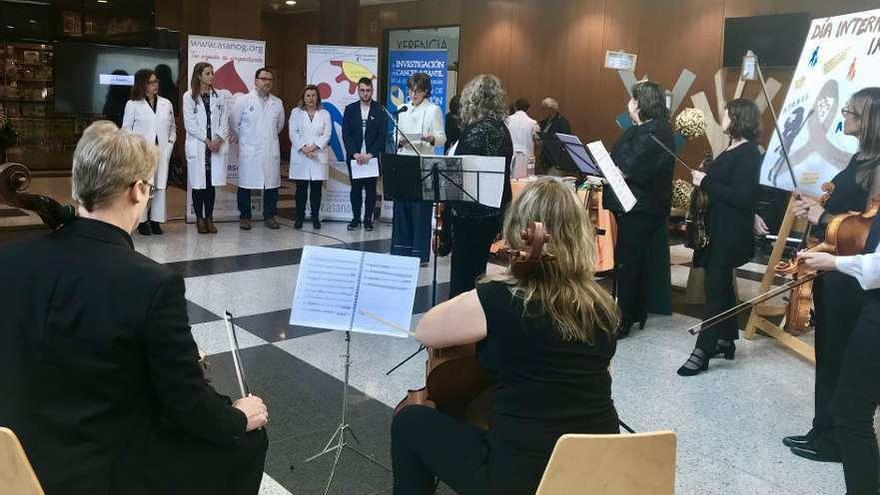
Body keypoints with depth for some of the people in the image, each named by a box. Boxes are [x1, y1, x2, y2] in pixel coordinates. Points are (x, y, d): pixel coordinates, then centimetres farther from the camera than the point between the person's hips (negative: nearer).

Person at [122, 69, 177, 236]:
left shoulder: (166, 104, 12)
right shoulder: (133, 105, 2)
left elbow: (172, 127, 18)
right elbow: (126, 128, 4)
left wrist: (170, 144, 4)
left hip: (162, 151, 3)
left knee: (160, 186, 1)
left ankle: (156, 220, 10)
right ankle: (142, 221, 5)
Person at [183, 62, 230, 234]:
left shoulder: (220, 96, 9)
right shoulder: (189, 96, 1)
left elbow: (224, 121, 5)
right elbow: (190, 124, -5)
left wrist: (219, 140, -10)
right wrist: (207, 141, -10)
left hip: (217, 147, 2)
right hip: (197, 147, -2)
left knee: (212, 183, 4)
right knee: (198, 184, 1)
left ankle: (209, 218, 12)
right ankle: (199, 219, 11)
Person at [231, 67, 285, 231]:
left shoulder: (277, 103, 8)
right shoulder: (243, 100, -1)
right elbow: (235, 124, 6)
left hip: (271, 151, 3)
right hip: (248, 152, -2)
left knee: (272, 185, 4)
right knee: (245, 185, 2)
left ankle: (269, 216, 16)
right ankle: (244, 217, 13)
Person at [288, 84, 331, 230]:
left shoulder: (325, 114, 11)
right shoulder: (296, 112, 10)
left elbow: (327, 134, 1)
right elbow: (293, 133, 0)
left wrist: (313, 147, -13)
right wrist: (304, 148, -13)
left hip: (319, 156, 1)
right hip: (300, 156, 0)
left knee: (316, 188, 1)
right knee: (301, 188, 1)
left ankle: (315, 217, 8)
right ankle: (299, 217, 7)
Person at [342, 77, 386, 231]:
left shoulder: (379, 110, 1)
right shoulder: (350, 109, 6)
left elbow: (382, 135, -4)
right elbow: (346, 134, 1)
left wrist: (370, 154, -13)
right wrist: (355, 154, -11)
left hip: (372, 157, -1)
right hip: (354, 156, 1)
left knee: (371, 189, 2)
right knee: (355, 188, 6)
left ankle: (368, 219, 11)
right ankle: (355, 218, 15)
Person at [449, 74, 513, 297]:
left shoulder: (477, 130, -16)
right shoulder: (501, 129, 11)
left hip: (471, 214, -9)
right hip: (494, 211, 9)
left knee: (462, 278, -2)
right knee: (476, 273, 18)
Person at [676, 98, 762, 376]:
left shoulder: (749, 154, -16)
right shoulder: (733, 149, 12)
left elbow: (742, 197, -24)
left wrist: (706, 182, -19)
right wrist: (703, 181, 0)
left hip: (731, 234, -9)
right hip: (718, 229, 9)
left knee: (715, 289, -6)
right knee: (721, 285, 16)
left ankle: (702, 352, -1)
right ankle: (726, 341, 28)